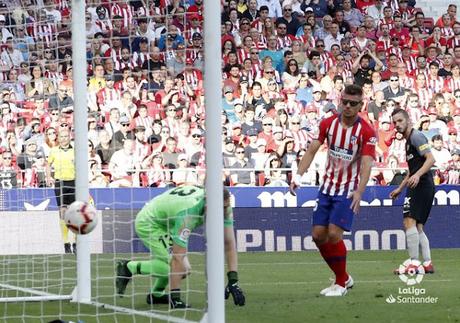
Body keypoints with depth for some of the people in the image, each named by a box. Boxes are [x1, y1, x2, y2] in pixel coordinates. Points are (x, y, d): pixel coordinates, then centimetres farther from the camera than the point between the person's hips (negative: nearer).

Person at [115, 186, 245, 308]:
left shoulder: (223, 206, -19)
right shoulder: (187, 212, -40)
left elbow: (229, 243, -14)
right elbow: (177, 257, -39)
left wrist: (233, 281, -23)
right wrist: (174, 297, -39)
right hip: (148, 224, -8)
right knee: (182, 267, -19)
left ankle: (156, 294, 24)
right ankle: (129, 267, -7)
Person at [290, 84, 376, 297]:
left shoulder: (366, 132, -14)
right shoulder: (328, 124, -1)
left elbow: (366, 164, -23)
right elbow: (312, 150, 0)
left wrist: (359, 192, -37)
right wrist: (298, 175, -14)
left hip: (348, 191, -5)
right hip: (327, 187, 5)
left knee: (334, 234, -16)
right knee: (318, 235, 2)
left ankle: (341, 283, 2)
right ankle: (344, 277, 20)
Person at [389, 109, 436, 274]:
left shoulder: (416, 136, -7)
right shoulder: (408, 141, 24)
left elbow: (431, 159, -19)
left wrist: (418, 175, -32)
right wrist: (400, 188, 35)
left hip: (421, 185, -11)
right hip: (418, 186, 11)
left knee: (409, 222, -17)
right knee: (418, 227, 9)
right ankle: (427, 264, 7)